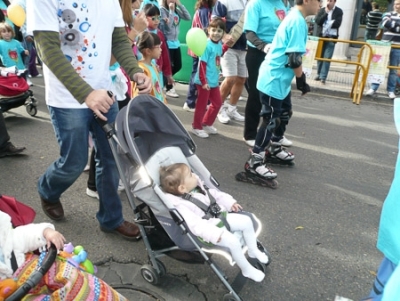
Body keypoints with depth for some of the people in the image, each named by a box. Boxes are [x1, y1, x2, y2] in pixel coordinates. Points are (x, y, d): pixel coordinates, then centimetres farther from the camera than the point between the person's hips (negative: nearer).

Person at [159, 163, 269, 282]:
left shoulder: (197, 186, 0)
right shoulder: (181, 206, -25)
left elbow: (214, 194, 14)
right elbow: (196, 224, -32)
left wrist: (230, 202, 6)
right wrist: (214, 234, -37)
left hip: (220, 216, 9)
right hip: (209, 228, -8)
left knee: (246, 221, 4)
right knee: (233, 242, -25)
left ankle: (253, 251, 27)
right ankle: (247, 270, 1)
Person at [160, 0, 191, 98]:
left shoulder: (176, 10, 8)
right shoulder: (162, 10, -10)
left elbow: (188, 17, -3)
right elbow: (168, 25, -19)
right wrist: (171, 10, -16)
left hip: (176, 42, 7)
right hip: (167, 43, -7)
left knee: (178, 65, 11)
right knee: (169, 66, 3)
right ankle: (169, 89, 17)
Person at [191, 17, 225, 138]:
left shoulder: (219, 45, 6)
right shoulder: (207, 45, -19)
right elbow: (202, 65, -21)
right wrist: (204, 81, -24)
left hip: (214, 81, 8)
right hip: (204, 81, -8)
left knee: (217, 103, 17)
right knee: (202, 105, 4)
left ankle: (207, 124, 34)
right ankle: (196, 127, 21)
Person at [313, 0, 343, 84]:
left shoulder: (339, 11, 2)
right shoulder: (321, 10, 8)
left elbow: (337, 23, -10)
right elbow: (317, 21, -6)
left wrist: (326, 24, -7)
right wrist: (326, 13, -12)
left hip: (331, 37, -3)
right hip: (321, 36, 3)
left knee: (327, 58, -6)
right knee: (319, 56, 8)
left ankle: (323, 77, -4)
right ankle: (319, 74, 20)